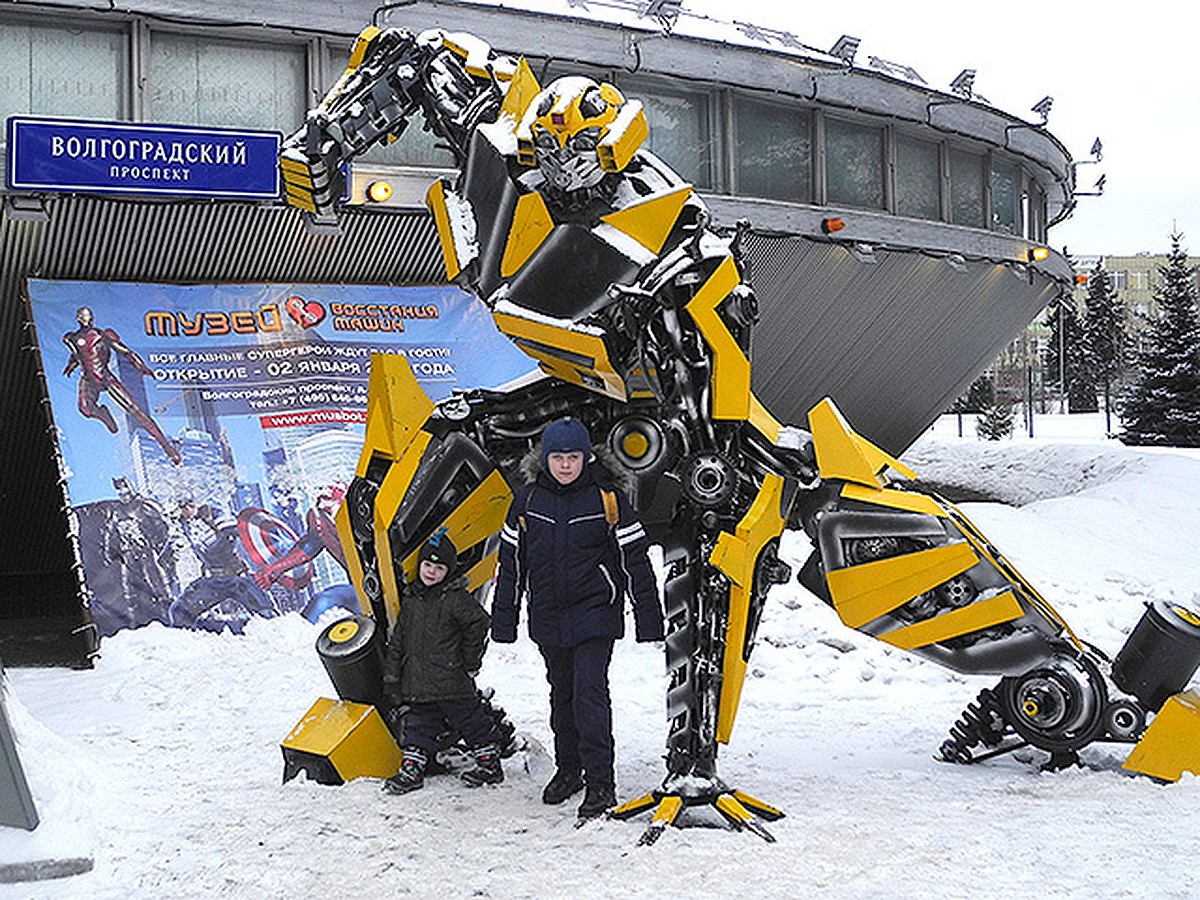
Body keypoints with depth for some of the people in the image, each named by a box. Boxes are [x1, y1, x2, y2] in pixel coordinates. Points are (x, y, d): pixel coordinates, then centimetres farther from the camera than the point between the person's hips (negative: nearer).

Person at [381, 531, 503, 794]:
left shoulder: (456, 598, -9)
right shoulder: (410, 599, 11)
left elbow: (478, 623, -14)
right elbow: (397, 642, 15)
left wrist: (469, 661, -8)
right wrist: (392, 681, 13)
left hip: (452, 682, -5)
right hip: (417, 682, 5)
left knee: (471, 721, 4)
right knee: (419, 724, 8)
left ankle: (489, 762, 16)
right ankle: (411, 768, 14)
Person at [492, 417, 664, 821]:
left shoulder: (607, 499, -5)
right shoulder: (527, 501, 4)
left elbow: (635, 560, -2)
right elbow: (511, 562, 10)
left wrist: (648, 617, -3)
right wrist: (503, 619, 9)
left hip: (595, 614, -4)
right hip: (548, 618, 4)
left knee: (590, 692, -12)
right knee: (561, 693, 15)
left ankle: (600, 783, -8)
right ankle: (568, 770, 31)